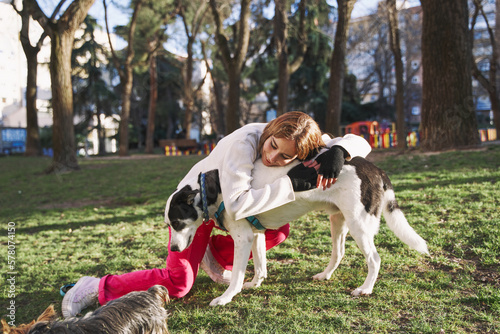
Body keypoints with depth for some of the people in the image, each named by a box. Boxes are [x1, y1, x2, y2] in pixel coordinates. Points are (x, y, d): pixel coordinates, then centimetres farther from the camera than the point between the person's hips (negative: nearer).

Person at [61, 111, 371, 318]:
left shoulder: (305, 145, -19)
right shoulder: (244, 143, -39)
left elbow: (360, 142, -15)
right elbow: (237, 205, -48)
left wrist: (338, 150, -39)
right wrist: (290, 184, -46)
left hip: (225, 204, 7)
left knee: (279, 230, -5)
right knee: (178, 283, -17)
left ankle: (214, 256, 15)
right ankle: (97, 288, -3)